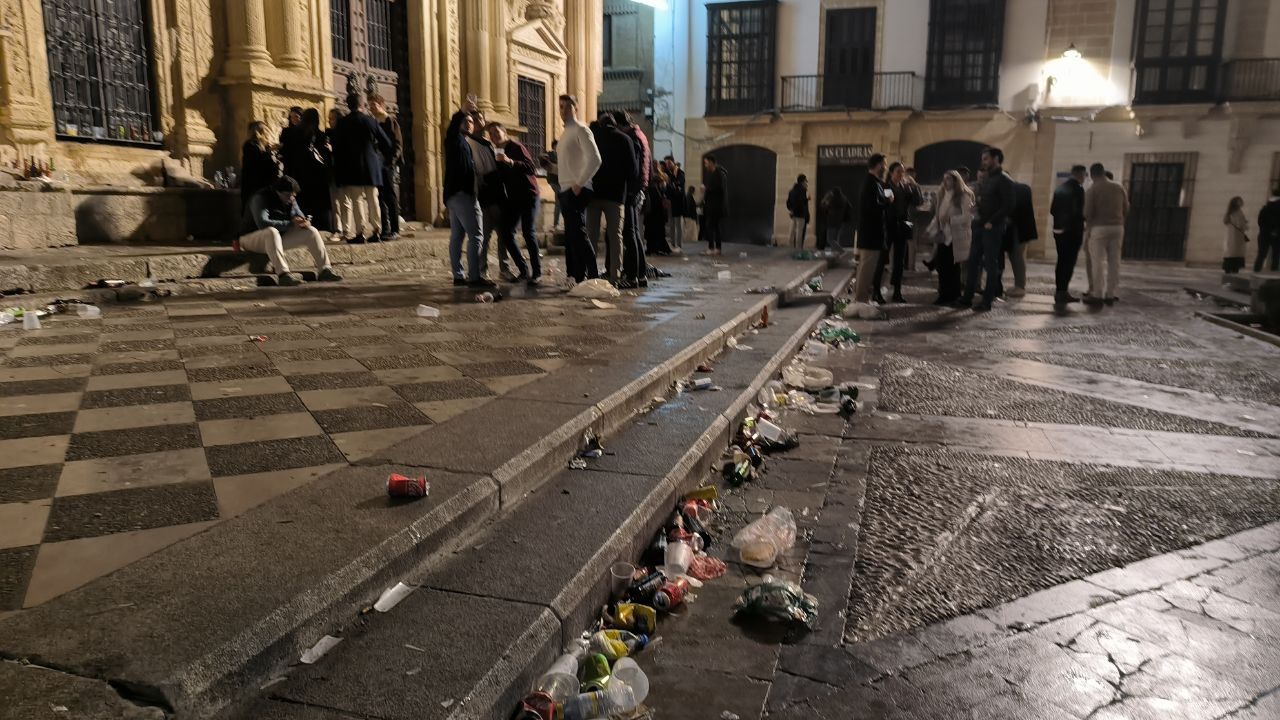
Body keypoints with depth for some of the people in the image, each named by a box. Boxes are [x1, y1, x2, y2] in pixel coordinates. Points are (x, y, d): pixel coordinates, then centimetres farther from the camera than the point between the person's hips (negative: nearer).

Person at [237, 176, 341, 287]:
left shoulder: (291, 201, 4)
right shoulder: (260, 199, -19)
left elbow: (300, 216, 12)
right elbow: (262, 223, -33)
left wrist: (303, 222, -15)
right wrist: (290, 224, -32)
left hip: (279, 237, 7)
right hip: (252, 238, -7)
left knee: (311, 231, -7)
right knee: (272, 232, -42)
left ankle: (325, 270, -12)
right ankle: (283, 274, -50)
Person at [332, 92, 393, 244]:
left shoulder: (341, 124, -1)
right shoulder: (371, 121, -2)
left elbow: (336, 148, 1)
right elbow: (387, 143, 2)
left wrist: (338, 171, 10)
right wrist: (380, 155, 22)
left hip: (351, 169, -1)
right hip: (371, 168, 1)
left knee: (357, 200, 2)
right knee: (372, 199, 9)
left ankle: (360, 233, -4)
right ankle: (375, 231, 10)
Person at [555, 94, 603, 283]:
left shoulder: (581, 130, -7)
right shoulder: (565, 133, 20)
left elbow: (595, 159, -18)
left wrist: (579, 183, -17)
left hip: (577, 191, -9)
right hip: (565, 190, 9)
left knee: (578, 233, -14)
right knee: (571, 235, 8)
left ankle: (594, 276, -13)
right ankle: (577, 277, 12)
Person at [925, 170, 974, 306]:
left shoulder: (964, 196, -5)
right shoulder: (943, 196, 15)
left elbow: (967, 217, -14)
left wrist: (950, 219, -22)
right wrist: (930, 230, 7)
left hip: (956, 236, -6)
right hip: (944, 235, 6)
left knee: (952, 266, -2)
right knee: (940, 264, 2)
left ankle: (952, 296, 9)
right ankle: (944, 295, 11)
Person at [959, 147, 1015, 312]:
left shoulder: (1004, 180, -10)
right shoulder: (987, 178, 15)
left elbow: (1008, 207, -16)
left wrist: (991, 222, -17)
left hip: (993, 227, -8)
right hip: (980, 225, 8)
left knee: (991, 263, -2)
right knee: (973, 261, 8)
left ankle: (987, 301, 4)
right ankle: (968, 297, 13)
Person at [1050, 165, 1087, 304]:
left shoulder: (1059, 188, 9)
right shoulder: (1078, 189, -11)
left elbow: (1052, 210, 9)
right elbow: (1080, 211, -15)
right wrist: (1084, 220, 3)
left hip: (1059, 229, 7)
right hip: (1073, 231, -7)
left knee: (1061, 261, 13)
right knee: (1069, 262, -2)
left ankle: (1059, 291, 17)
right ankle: (1063, 292, -3)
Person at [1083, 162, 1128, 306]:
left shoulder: (1092, 189, -5)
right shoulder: (1119, 187, 8)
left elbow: (1088, 212, -9)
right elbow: (1126, 209, 9)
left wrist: (1089, 224, 8)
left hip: (1100, 228, -4)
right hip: (1117, 227, 4)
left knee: (1099, 262, -2)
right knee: (1114, 262, 6)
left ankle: (1098, 295, -2)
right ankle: (1110, 295, 8)